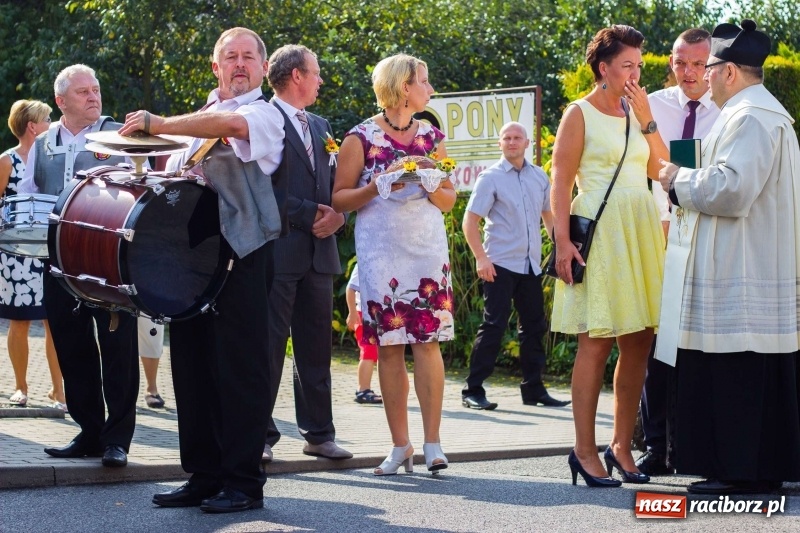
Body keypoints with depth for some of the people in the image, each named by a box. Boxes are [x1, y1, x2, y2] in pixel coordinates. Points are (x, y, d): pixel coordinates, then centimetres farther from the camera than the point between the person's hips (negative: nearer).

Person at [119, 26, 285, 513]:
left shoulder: (265, 115, -1)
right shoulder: (201, 118, 23)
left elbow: (230, 124, -23)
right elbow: (173, 173, 28)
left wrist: (158, 124, -25)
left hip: (241, 251, -7)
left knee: (239, 367, -6)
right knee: (192, 363, 6)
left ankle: (244, 482, -1)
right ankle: (203, 476, 14)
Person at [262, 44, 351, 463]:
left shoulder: (320, 126, 20)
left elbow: (336, 183, 19)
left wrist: (337, 215, -3)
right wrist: (310, 214, -13)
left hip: (318, 251, 7)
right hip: (277, 250, -7)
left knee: (316, 347, 10)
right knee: (269, 344, -4)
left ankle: (318, 433, 17)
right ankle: (261, 435, 2)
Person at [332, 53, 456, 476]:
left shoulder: (431, 136, 13)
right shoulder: (361, 138, 1)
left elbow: (449, 200, 16)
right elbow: (340, 198, 1)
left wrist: (432, 186, -5)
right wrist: (376, 188, -15)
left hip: (428, 250, 2)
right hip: (380, 254, -2)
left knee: (427, 342, -7)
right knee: (389, 346, -1)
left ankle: (432, 442, -5)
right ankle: (400, 445, 5)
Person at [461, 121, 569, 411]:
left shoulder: (539, 176, 10)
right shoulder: (491, 177, -5)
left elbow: (548, 215, 21)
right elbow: (470, 220, -7)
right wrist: (480, 258, -16)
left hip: (531, 265, 6)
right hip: (500, 265, -6)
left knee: (534, 326, 11)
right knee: (494, 326, -8)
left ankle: (533, 389, 21)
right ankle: (473, 390, -3)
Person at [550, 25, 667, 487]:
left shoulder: (635, 113, 16)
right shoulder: (580, 114, -2)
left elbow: (660, 169, 7)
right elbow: (561, 182, -8)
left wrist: (646, 117, 0)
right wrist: (562, 241, -17)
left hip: (641, 232, 7)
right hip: (599, 234, -7)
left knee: (640, 342, 6)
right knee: (597, 342, -7)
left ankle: (622, 444, 15)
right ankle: (585, 450, -2)